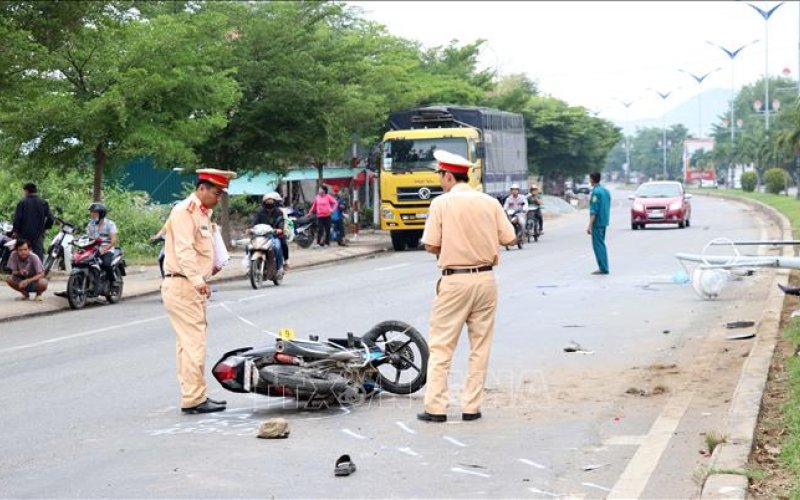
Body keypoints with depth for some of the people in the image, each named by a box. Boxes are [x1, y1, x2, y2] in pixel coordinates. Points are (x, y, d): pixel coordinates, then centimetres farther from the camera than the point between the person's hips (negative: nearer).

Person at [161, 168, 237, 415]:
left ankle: (194, 395, 17)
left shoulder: (202, 213, 20)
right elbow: (184, 250, -25)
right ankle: (193, 399, -11)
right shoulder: (184, 212, -13)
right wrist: (197, 279, -34)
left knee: (189, 343, 13)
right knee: (194, 343, -12)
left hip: (193, 286, 10)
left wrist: (210, 267, 15)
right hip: (182, 285, -10)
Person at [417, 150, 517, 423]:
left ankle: (435, 408, 1)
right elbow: (510, 239, 4)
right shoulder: (490, 203, 2)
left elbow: (431, 245, -7)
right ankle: (472, 407, 10)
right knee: (480, 347, 10)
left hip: (454, 280, -3)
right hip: (485, 279, 3)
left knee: (441, 346, 3)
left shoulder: (441, 203, -7)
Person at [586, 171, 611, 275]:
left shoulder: (595, 192, -15)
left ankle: (603, 268, -7)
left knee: (597, 245, -5)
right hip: (604, 222, 9)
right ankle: (604, 267, 16)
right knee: (601, 244, 15)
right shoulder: (606, 191, 12)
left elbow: (594, 211, -20)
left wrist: (590, 225, -20)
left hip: (597, 223, -9)